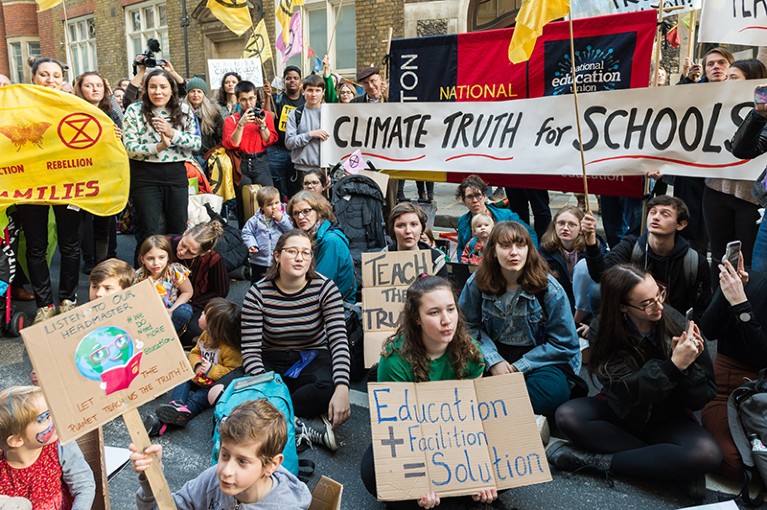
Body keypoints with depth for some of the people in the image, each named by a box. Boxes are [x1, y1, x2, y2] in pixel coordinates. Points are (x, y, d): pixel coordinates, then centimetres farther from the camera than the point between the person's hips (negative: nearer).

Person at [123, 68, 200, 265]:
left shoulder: (184, 110, 4)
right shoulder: (135, 110, -3)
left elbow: (196, 143, -3)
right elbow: (129, 148, -9)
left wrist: (172, 133, -18)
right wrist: (158, 147, -23)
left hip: (176, 175, 3)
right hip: (145, 176, -3)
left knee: (178, 229, 10)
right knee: (151, 233, -2)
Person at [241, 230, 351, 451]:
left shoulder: (325, 287, -11)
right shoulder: (258, 292, -10)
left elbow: (339, 341, -20)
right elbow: (250, 350, -13)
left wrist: (342, 389, -36)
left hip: (313, 359, -1)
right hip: (272, 362, 1)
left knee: (330, 388, -37)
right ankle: (303, 431, -30)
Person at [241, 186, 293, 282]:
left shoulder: (284, 218, -7)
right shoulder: (255, 220, -7)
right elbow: (246, 233, -1)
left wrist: (281, 220, -22)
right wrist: (251, 244, -17)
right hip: (259, 261, 0)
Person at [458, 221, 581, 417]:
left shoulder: (549, 288, -11)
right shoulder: (477, 283, -5)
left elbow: (564, 344, -9)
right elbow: (470, 326, 0)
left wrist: (519, 367, -14)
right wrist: (493, 360, -16)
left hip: (538, 360, -1)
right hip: (494, 354, 1)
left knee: (552, 391, -34)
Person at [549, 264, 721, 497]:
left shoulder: (677, 325, -17)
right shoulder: (603, 331, -16)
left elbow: (702, 398, -12)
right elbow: (625, 393, -22)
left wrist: (687, 365, -32)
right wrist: (673, 366, -34)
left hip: (668, 418, 0)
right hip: (622, 412, 1)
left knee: (707, 455, -31)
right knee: (567, 415, -26)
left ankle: (596, 459, -22)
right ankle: (663, 461, -21)